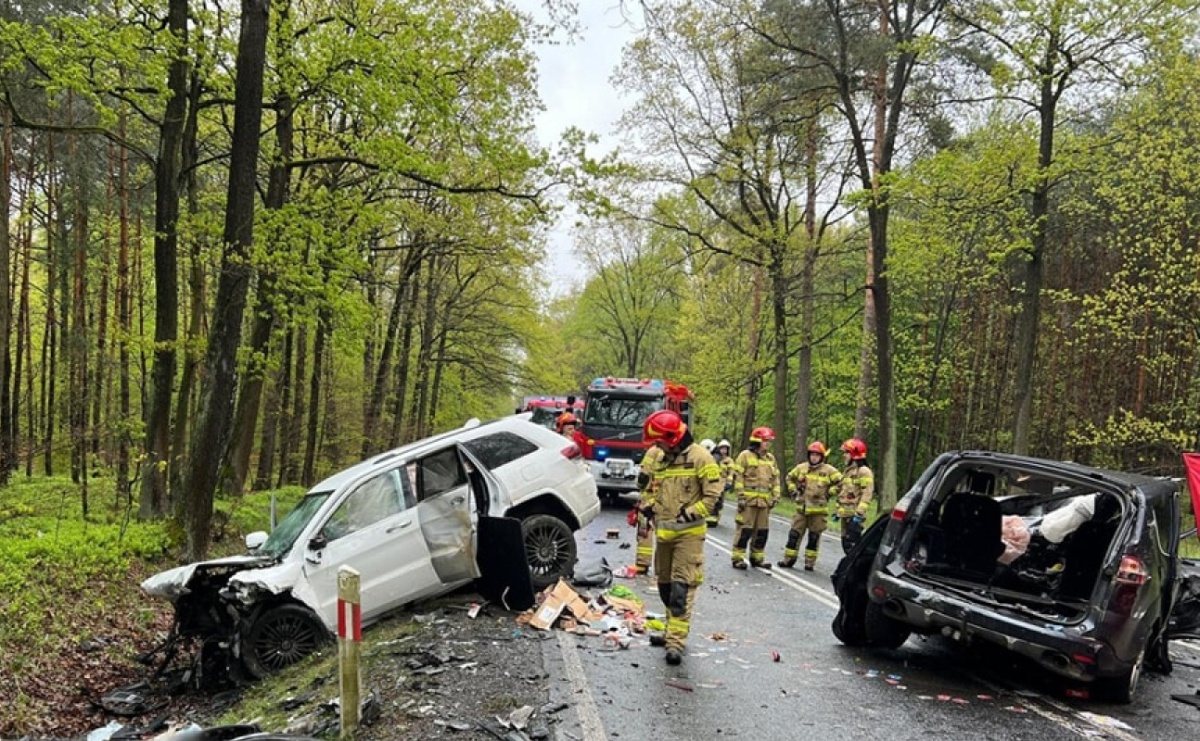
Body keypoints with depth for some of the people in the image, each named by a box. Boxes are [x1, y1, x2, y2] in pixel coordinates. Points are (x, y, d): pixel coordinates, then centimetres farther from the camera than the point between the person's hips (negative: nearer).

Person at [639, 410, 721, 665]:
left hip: (688, 534, -7)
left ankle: (676, 641, -10)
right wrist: (648, 505, 6)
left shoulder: (700, 458, -10)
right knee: (665, 585, 16)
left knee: (681, 588, -11)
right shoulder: (661, 460, 12)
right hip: (663, 532, 8)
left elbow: (712, 494, -12)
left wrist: (690, 513, -18)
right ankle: (673, 630, 33)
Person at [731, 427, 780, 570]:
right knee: (745, 529, -7)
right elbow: (738, 477, -8)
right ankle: (738, 558, 1)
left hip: (765, 501, 6)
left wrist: (775, 496, 13)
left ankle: (757, 557, 21)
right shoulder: (745, 455, -4)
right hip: (749, 500, -6)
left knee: (762, 530, 9)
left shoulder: (771, 458, 15)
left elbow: (775, 479, 20)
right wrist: (740, 496, -12)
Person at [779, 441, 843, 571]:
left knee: (814, 537, 5)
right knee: (794, 533, 3)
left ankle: (810, 562, 13)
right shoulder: (801, 467, 6)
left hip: (818, 510, -3)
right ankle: (789, 559, 11)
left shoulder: (829, 470, -4)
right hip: (801, 508, 3)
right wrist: (793, 490, 11)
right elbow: (790, 477, 22)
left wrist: (829, 493, -5)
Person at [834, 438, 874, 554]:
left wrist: (859, 513, -24)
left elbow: (867, 494, -19)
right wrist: (838, 510, 23)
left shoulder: (864, 471, -11)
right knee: (846, 543, 12)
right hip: (845, 514, 10)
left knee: (852, 544, -13)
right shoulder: (848, 471, 19)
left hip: (854, 515, -10)